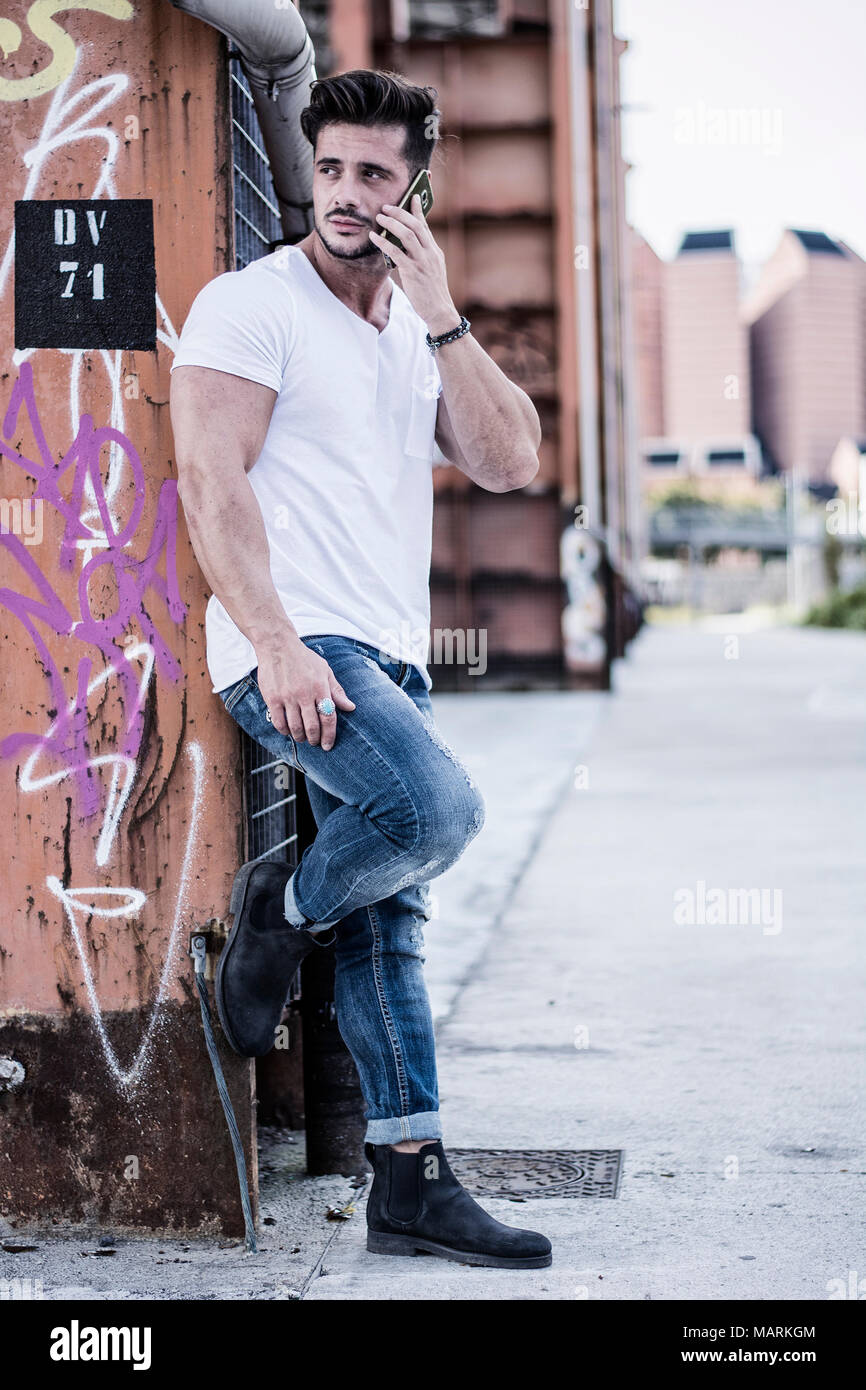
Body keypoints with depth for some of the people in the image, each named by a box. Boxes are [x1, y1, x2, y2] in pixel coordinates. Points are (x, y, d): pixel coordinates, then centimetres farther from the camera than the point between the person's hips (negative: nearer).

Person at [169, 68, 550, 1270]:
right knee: (438, 809, -28)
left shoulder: (422, 336, 18)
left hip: (390, 660, 7)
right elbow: (211, 479, -12)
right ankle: (283, 908, 0)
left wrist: (440, 317, -4)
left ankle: (410, 1181, 8)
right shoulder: (251, 305, -3)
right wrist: (278, 648, -22)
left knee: (388, 922, 6)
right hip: (295, 648, -7)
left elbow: (511, 463, 5)